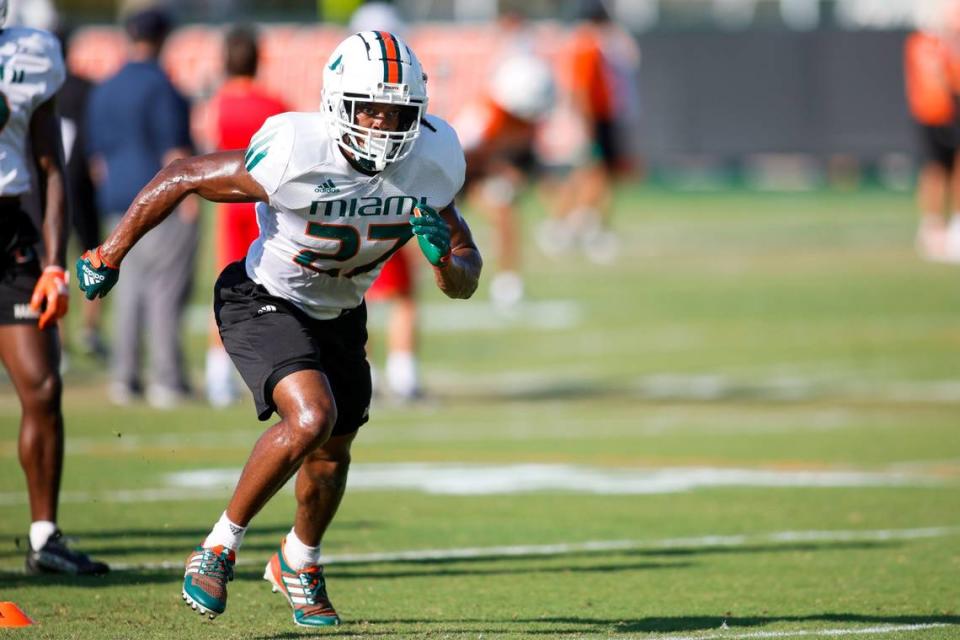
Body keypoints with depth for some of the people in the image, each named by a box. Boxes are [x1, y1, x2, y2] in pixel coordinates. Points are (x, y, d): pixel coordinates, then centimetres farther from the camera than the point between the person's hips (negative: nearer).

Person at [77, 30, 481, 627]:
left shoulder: (429, 167, -18)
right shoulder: (293, 157, -32)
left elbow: (464, 284, -7)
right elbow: (181, 178, -19)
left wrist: (443, 252, -32)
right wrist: (109, 257, -10)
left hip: (339, 315, 6)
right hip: (266, 304, -6)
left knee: (331, 453, 19)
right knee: (311, 418, -28)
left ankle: (300, 561, 49)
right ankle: (222, 544, -8)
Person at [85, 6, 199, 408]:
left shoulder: (104, 91, 12)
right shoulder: (158, 85, -10)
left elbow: (99, 154, 16)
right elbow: (174, 149, -16)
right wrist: (189, 195, -15)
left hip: (120, 199, 7)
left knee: (132, 287, 13)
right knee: (166, 287, -7)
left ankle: (123, 378, 10)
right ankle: (166, 381, -10)